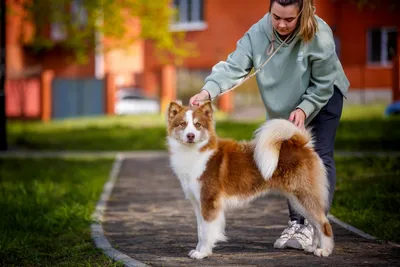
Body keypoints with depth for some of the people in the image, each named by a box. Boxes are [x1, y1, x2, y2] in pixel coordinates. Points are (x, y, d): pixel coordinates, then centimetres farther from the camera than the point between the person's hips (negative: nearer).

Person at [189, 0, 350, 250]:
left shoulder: (319, 35, -32)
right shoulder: (258, 33, -26)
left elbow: (323, 84, -22)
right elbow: (234, 66, -36)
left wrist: (304, 109, -31)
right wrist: (208, 90, -51)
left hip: (323, 97, -3)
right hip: (286, 104, 3)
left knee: (320, 156, -11)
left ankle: (314, 225, -12)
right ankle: (296, 223, 12)